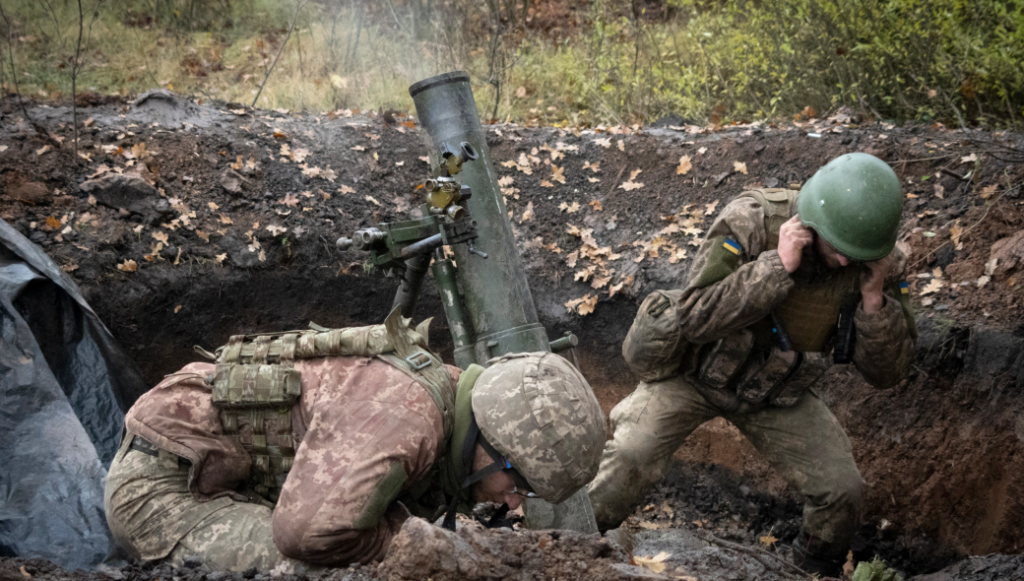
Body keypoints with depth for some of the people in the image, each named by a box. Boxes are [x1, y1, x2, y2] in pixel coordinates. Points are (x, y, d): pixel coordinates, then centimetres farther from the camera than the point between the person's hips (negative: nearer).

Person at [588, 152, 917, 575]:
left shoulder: (879, 263, -18)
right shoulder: (751, 222, -29)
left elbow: (887, 373, -15)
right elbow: (695, 317, -37)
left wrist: (874, 296, -32)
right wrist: (778, 266, -42)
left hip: (777, 392, 4)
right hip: (694, 371, -3)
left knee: (843, 492, -5)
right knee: (624, 469, -19)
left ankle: (817, 569, 25)